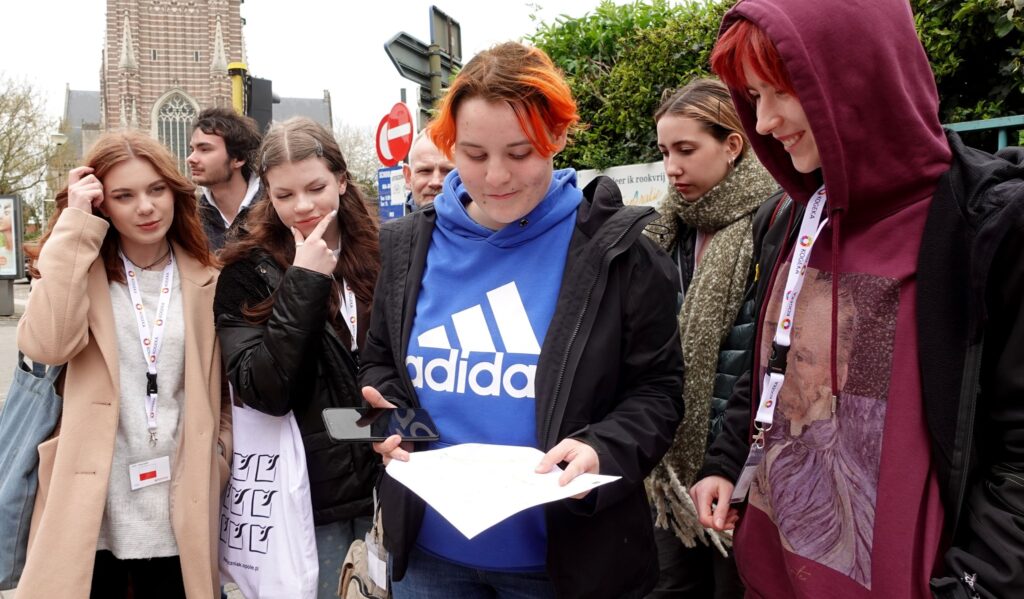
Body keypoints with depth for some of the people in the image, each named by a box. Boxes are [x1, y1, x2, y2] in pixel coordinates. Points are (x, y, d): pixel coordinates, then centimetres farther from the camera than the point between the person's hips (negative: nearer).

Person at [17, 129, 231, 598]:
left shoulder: (206, 280, 4)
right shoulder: (80, 268, 1)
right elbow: (47, 345, -20)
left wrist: (216, 462, -1)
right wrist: (74, 227, -16)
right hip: (91, 513, -1)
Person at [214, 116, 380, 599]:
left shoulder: (380, 256, 2)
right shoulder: (246, 274, -6)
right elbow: (262, 392, -18)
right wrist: (304, 282, -20)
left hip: (389, 480, 3)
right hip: (308, 495, -2)